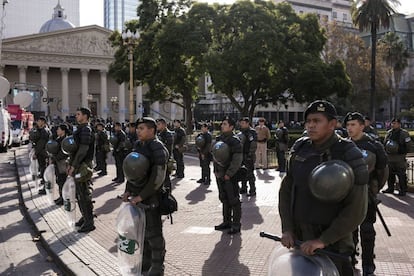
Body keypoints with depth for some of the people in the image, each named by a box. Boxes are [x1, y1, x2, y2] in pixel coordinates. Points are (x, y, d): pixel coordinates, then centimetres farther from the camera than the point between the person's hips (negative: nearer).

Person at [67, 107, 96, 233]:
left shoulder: (86, 129, -15)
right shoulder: (80, 129, 16)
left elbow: (83, 150, -21)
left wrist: (74, 166, -19)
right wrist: (70, 164, 15)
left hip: (82, 166, -10)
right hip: (77, 166, 10)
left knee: (84, 195, -5)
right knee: (79, 194, 17)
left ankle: (89, 223, 1)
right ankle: (85, 217, 28)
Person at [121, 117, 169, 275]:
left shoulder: (158, 149, -16)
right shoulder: (138, 145, 9)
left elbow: (158, 178, -21)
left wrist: (141, 196, -19)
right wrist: (128, 190, 6)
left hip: (151, 199, -8)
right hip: (137, 197, 8)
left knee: (153, 234, 2)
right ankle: (145, 262, 33)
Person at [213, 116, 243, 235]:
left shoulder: (234, 140, -13)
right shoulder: (219, 139, 11)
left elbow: (237, 159, -18)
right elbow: (215, 155, 20)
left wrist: (229, 174, -19)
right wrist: (216, 171, 11)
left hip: (230, 176, -8)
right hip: (219, 175, 8)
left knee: (234, 200, 0)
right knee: (224, 199, 16)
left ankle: (236, 225, 8)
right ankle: (226, 221, 28)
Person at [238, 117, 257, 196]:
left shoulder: (252, 132, -11)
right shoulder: (242, 132, 14)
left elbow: (254, 145, -16)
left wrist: (250, 154, -20)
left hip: (249, 157, -8)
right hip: (242, 156, 8)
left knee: (250, 174, -4)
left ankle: (252, 190, 4)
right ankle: (244, 188, 26)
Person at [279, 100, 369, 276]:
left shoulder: (348, 155, -13)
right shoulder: (300, 150, 1)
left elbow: (356, 209, -16)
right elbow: (286, 190, 8)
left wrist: (323, 240, -18)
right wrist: (287, 229, 0)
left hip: (332, 244, -4)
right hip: (299, 239, 5)